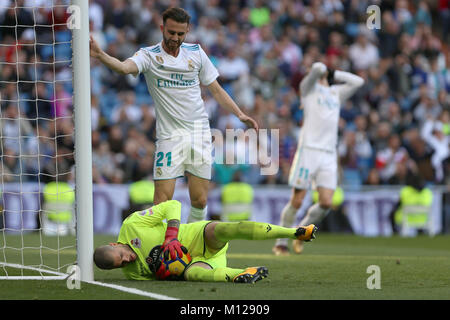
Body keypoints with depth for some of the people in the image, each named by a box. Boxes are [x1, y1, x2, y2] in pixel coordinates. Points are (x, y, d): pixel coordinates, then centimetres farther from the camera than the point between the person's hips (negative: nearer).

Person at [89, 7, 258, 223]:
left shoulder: (196, 53, 8)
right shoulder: (149, 55, -4)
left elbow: (215, 90, 16)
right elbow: (124, 67, -25)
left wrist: (240, 114, 6)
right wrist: (100, 55, -45)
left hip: (199, 132, 3)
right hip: (169, 136, -3)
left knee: (199, 201, 2)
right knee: (162, 202, -12)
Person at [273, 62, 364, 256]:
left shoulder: (336, 93, 25)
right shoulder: (308, 87, 9)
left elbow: (357, 82, 23)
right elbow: (317, 68, -8)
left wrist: (332, 74, 21)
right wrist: (322, 70, 14)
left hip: (329, 154, 5)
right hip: (308, 150, -5)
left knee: (326, 202, -7)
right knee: (297, 201, -7)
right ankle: (280, 243, 5)